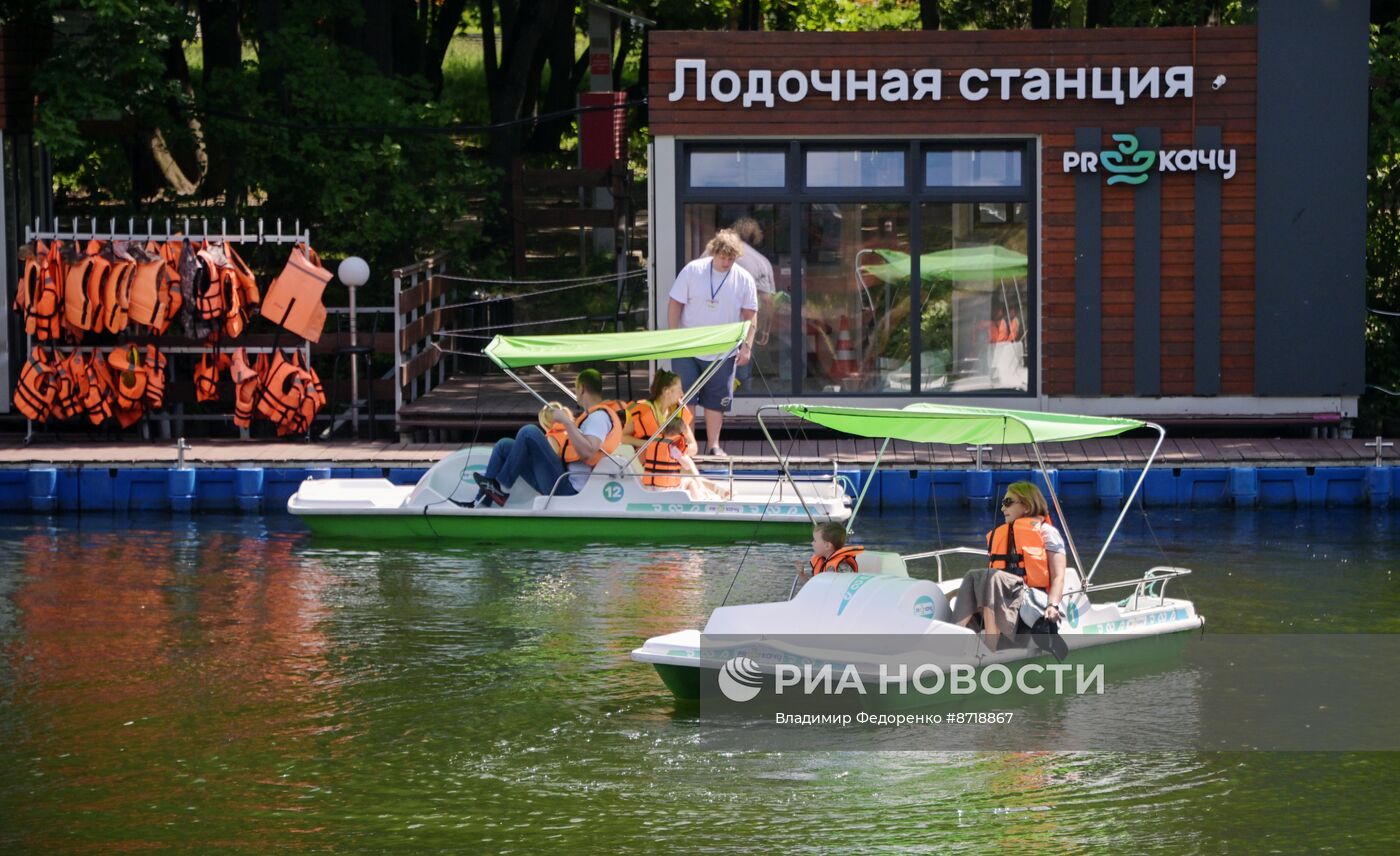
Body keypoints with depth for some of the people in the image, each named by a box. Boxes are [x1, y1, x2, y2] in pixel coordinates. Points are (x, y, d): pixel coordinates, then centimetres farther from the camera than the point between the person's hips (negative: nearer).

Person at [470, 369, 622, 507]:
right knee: (504, 445, 12)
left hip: (568, 488, -11)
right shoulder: (593, 415, 21)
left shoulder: (599, 417, -11)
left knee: (529, 432, -22)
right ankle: (481, 504, 5)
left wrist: (567, 422, -24)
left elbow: (588, 452, -28)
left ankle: (502, 488, -10)